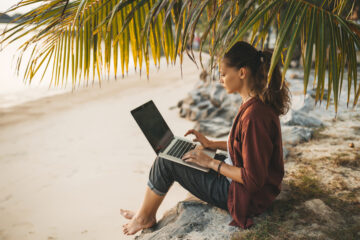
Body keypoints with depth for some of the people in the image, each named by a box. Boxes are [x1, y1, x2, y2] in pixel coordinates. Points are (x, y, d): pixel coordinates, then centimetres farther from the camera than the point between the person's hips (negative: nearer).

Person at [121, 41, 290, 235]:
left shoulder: (254, 115, -31)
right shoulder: (259, 102, 0)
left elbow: (252, 179, -27)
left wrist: (212, 163, -18)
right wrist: (212, 144, 9)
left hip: (245, 196, -10)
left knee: (165, 163, -4)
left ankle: (145, 217, 22)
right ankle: (146, 213, 28)